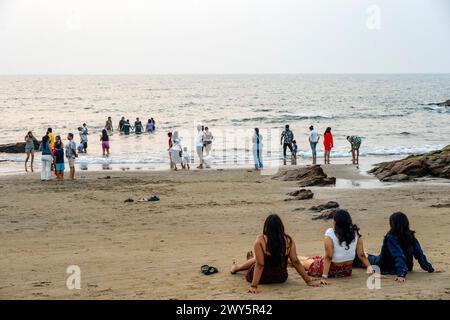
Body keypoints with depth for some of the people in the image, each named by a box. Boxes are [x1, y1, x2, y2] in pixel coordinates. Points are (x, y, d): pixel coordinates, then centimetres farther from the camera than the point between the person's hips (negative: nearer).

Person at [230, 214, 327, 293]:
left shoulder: (260, 240, -22)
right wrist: (309, 281, -6)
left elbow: (260, 264, -24)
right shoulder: (288, 240, -14)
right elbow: (296, 262, -13)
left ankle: (235, 268, 66)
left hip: (262, 277, -3)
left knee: (255, 261, 32)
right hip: (281, 278, 3)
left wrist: (254, 286, -21)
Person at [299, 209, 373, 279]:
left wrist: (324, 275, -22)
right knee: (318, 259, 31)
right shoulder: (356, 232, -9)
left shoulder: (330, 234, -23)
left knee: (307, 262, 24)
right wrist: (369, 266, -1)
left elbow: (328, 257, -24)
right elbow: (361, 254, -9)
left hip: (333, 270, -5)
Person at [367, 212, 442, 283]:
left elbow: (398, 256, -37)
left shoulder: (391, 238, -30)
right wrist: (430, 269, -3)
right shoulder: (411, 236, -12)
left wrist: (401, 274, -42)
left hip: (389, 269, -5)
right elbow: (419, 254, -10)